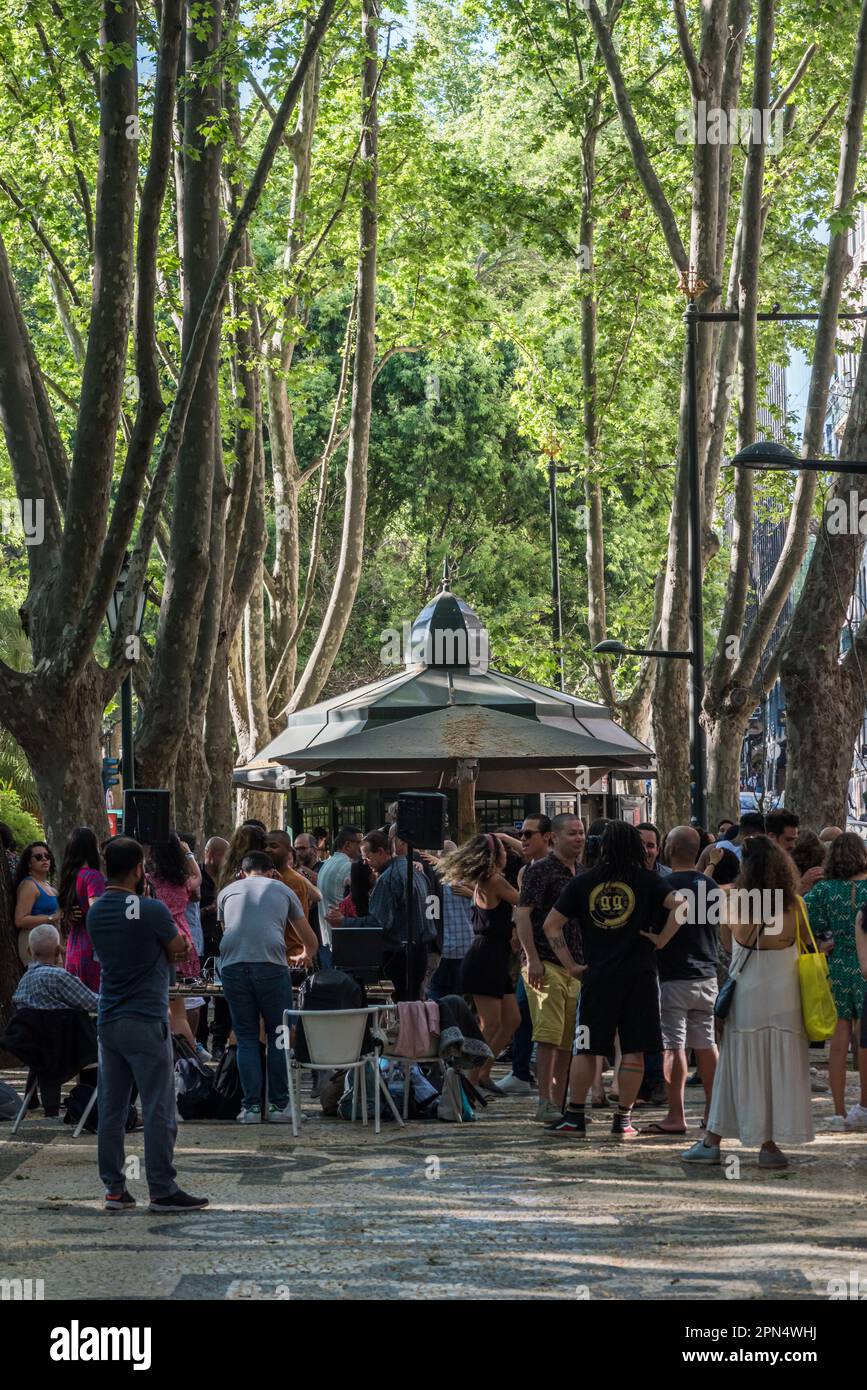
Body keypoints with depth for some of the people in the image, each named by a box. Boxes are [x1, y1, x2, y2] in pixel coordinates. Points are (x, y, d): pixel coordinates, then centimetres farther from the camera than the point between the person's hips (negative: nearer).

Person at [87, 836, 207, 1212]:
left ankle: (114, 1188, 13)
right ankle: (162, 1190, 0)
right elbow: (179, 949, -1)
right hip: (146, 1022, -7)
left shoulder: (96, 912, 8)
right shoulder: (151, 910, -14)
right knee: (159, 1110, -2)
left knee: (111, 1108, 9)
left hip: (108, 1022, 7)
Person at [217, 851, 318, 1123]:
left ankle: (251, 1107, 7)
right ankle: (279, 1105, 11)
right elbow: (310, 941, 29)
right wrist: (304, 957, 51)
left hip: (233, 965, 1)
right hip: (271, 965, -1)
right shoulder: (282, 890, 23)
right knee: (278, 1036, 11)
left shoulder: (227, 892, 25)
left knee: (246, 1038, 10)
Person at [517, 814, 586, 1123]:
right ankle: (545, 1103, -9)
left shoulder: (583, 873, 16)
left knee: (567, 1040, 7)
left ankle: (559, 1103, 12)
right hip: (546, 964, -7)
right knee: (549, 1035, -11)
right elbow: (523, 914, -11)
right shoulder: (540, 871, -5)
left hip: (576, 966, 7)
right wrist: (532, 959, -18)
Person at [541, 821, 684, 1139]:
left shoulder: (582, 883, 6)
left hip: (597, 977, 1)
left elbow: (551, 925, 5)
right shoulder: (646, 881, 1)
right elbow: (681, 904, -13)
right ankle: (623, 1119, 5)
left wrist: (570, 965, 7)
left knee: (585, 1050, 7)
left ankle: (574, 1117, 8)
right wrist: (661, 940, -5)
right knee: (633, 1051, 4)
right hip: (638, 974, -1)